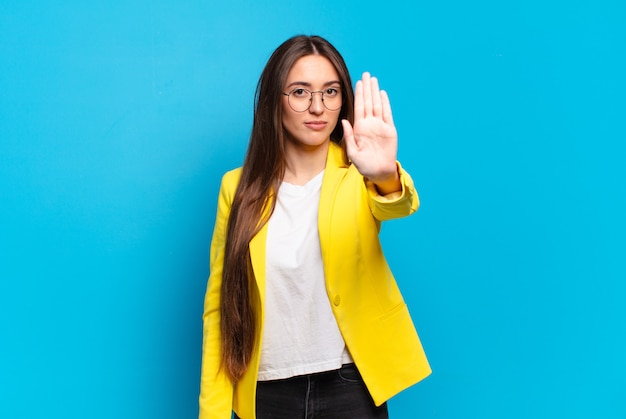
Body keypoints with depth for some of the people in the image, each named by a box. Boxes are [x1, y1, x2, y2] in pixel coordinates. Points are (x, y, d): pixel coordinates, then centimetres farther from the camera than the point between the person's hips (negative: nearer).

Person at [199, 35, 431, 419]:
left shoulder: (358, 176, -4)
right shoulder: (240, 187, -1)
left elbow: (399, 204, -27)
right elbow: (219, 302, 1)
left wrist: (384, 175, -50)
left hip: (351, 386, -1)